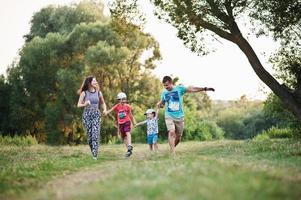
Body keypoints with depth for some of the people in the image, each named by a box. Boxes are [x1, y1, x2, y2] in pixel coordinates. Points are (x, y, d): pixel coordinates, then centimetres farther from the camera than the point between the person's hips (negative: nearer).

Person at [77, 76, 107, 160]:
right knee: (89, 135, 2)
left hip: (96, 115, 0)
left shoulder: (98, 93, 6)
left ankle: (95, 154, -15)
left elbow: (103, 103, 19)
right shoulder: (84, 93, 0)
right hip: (87, 115, 0)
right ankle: (93, 151, 23)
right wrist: (85, 104, -18)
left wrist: (105, 109, 0)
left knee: (96, 134, -14)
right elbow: (78, 105, 2)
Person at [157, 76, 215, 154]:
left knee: (178, 136, 5)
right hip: (169, 117, 0)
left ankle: (172, 149, 27)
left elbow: (192, 89, -2)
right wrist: (159, 104, -5)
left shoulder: (179, 88, -1)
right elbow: (162, 104, 19)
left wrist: (205, 88, -6)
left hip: (179, 117, 0)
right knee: (171, 132, -21)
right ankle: (173, 153, -22)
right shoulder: (164, 93, 6)